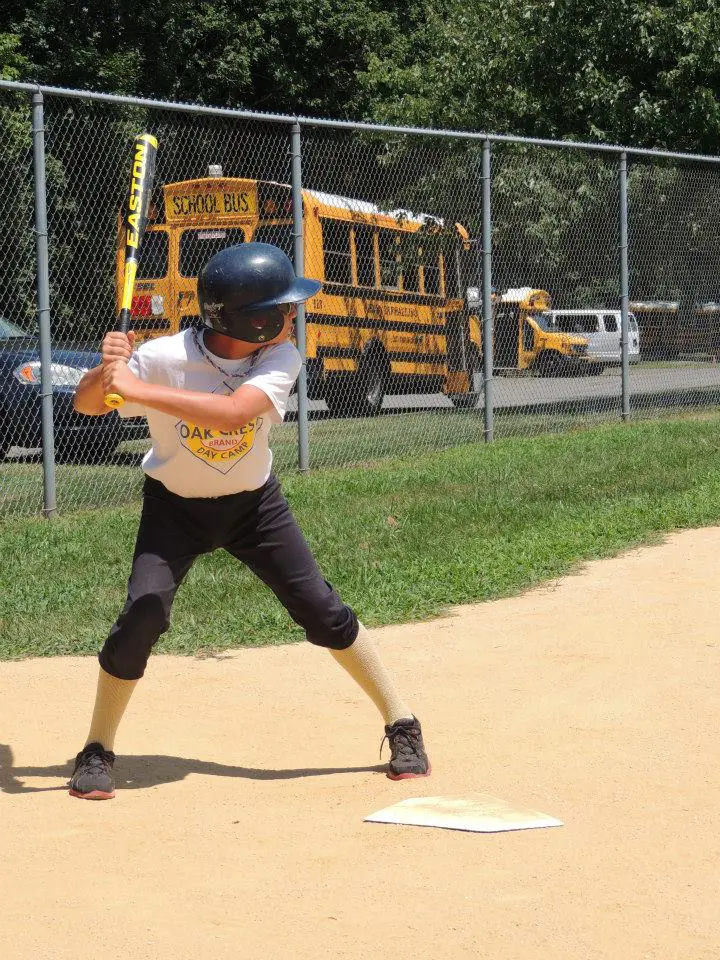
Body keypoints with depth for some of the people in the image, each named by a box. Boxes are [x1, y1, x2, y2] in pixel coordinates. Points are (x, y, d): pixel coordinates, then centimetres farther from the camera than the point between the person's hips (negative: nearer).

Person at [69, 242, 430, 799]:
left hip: (254, 503, 2)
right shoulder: (164, 358, -26)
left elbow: (233, 412, -41)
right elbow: (86, 404, -18)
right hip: (176, 506, -2)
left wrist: (137, 389, -46)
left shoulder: (281, 359, -23)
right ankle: (97, 753, -1)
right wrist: (108, 370, -41)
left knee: (323, 611, 0)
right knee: (142, 615, -18)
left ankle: (402, 726, 15)